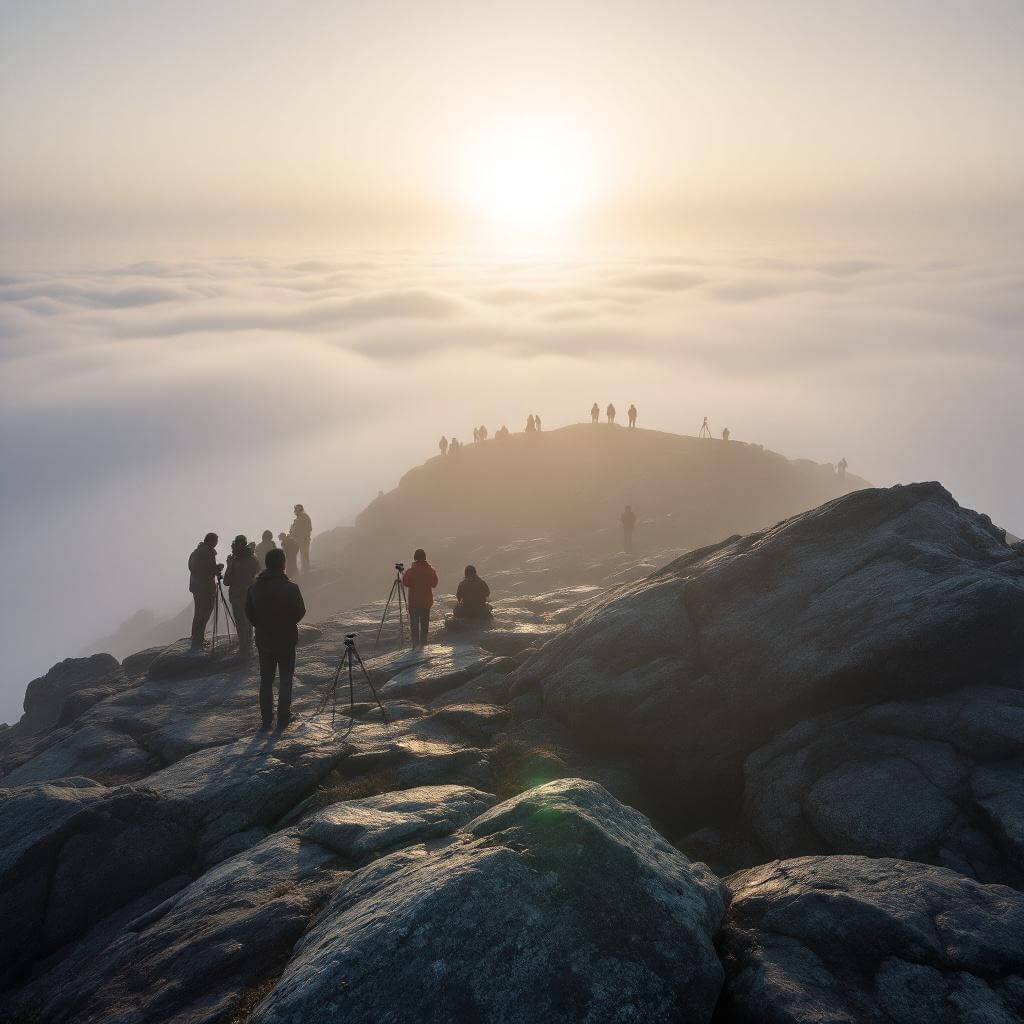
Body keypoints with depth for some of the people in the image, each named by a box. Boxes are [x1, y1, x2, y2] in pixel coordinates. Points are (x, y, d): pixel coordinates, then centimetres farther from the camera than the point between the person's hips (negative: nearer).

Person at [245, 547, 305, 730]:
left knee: (266, 680, 12)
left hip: (263, 640, 3)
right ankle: (283, 718, 10)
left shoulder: (255, 587, -5)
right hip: (286, 639, -3)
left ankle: (266, 719, 15)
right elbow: (300, 612, -9)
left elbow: (249, 613, 1)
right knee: (285, 679, 9)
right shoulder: (290, 588, -17)